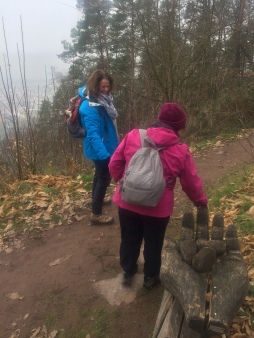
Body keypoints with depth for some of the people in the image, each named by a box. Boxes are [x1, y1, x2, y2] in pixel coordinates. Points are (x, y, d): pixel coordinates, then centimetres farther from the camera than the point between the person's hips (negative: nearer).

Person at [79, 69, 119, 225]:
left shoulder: (103, 100, 1)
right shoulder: (90, 107, -27)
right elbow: (93, 134, -34)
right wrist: (104, 154, -42)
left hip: (106, 146, 9)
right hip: (100, 149, -9)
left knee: (100, 174, 26)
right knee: (104, 178, 1)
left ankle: (96, 199, 50)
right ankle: (96, 214, 15)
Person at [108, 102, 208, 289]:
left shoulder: (133, 136, -8)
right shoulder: (181, 151, -11)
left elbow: (114, 165, -1)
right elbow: (192, 183, -2)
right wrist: (201, 201, 17)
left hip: (127, 202, 2)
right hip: (158, 208, -2)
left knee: (129, 240, 24)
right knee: (153, 244, 22)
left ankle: (127, 273, 44)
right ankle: (150, 277, 41)